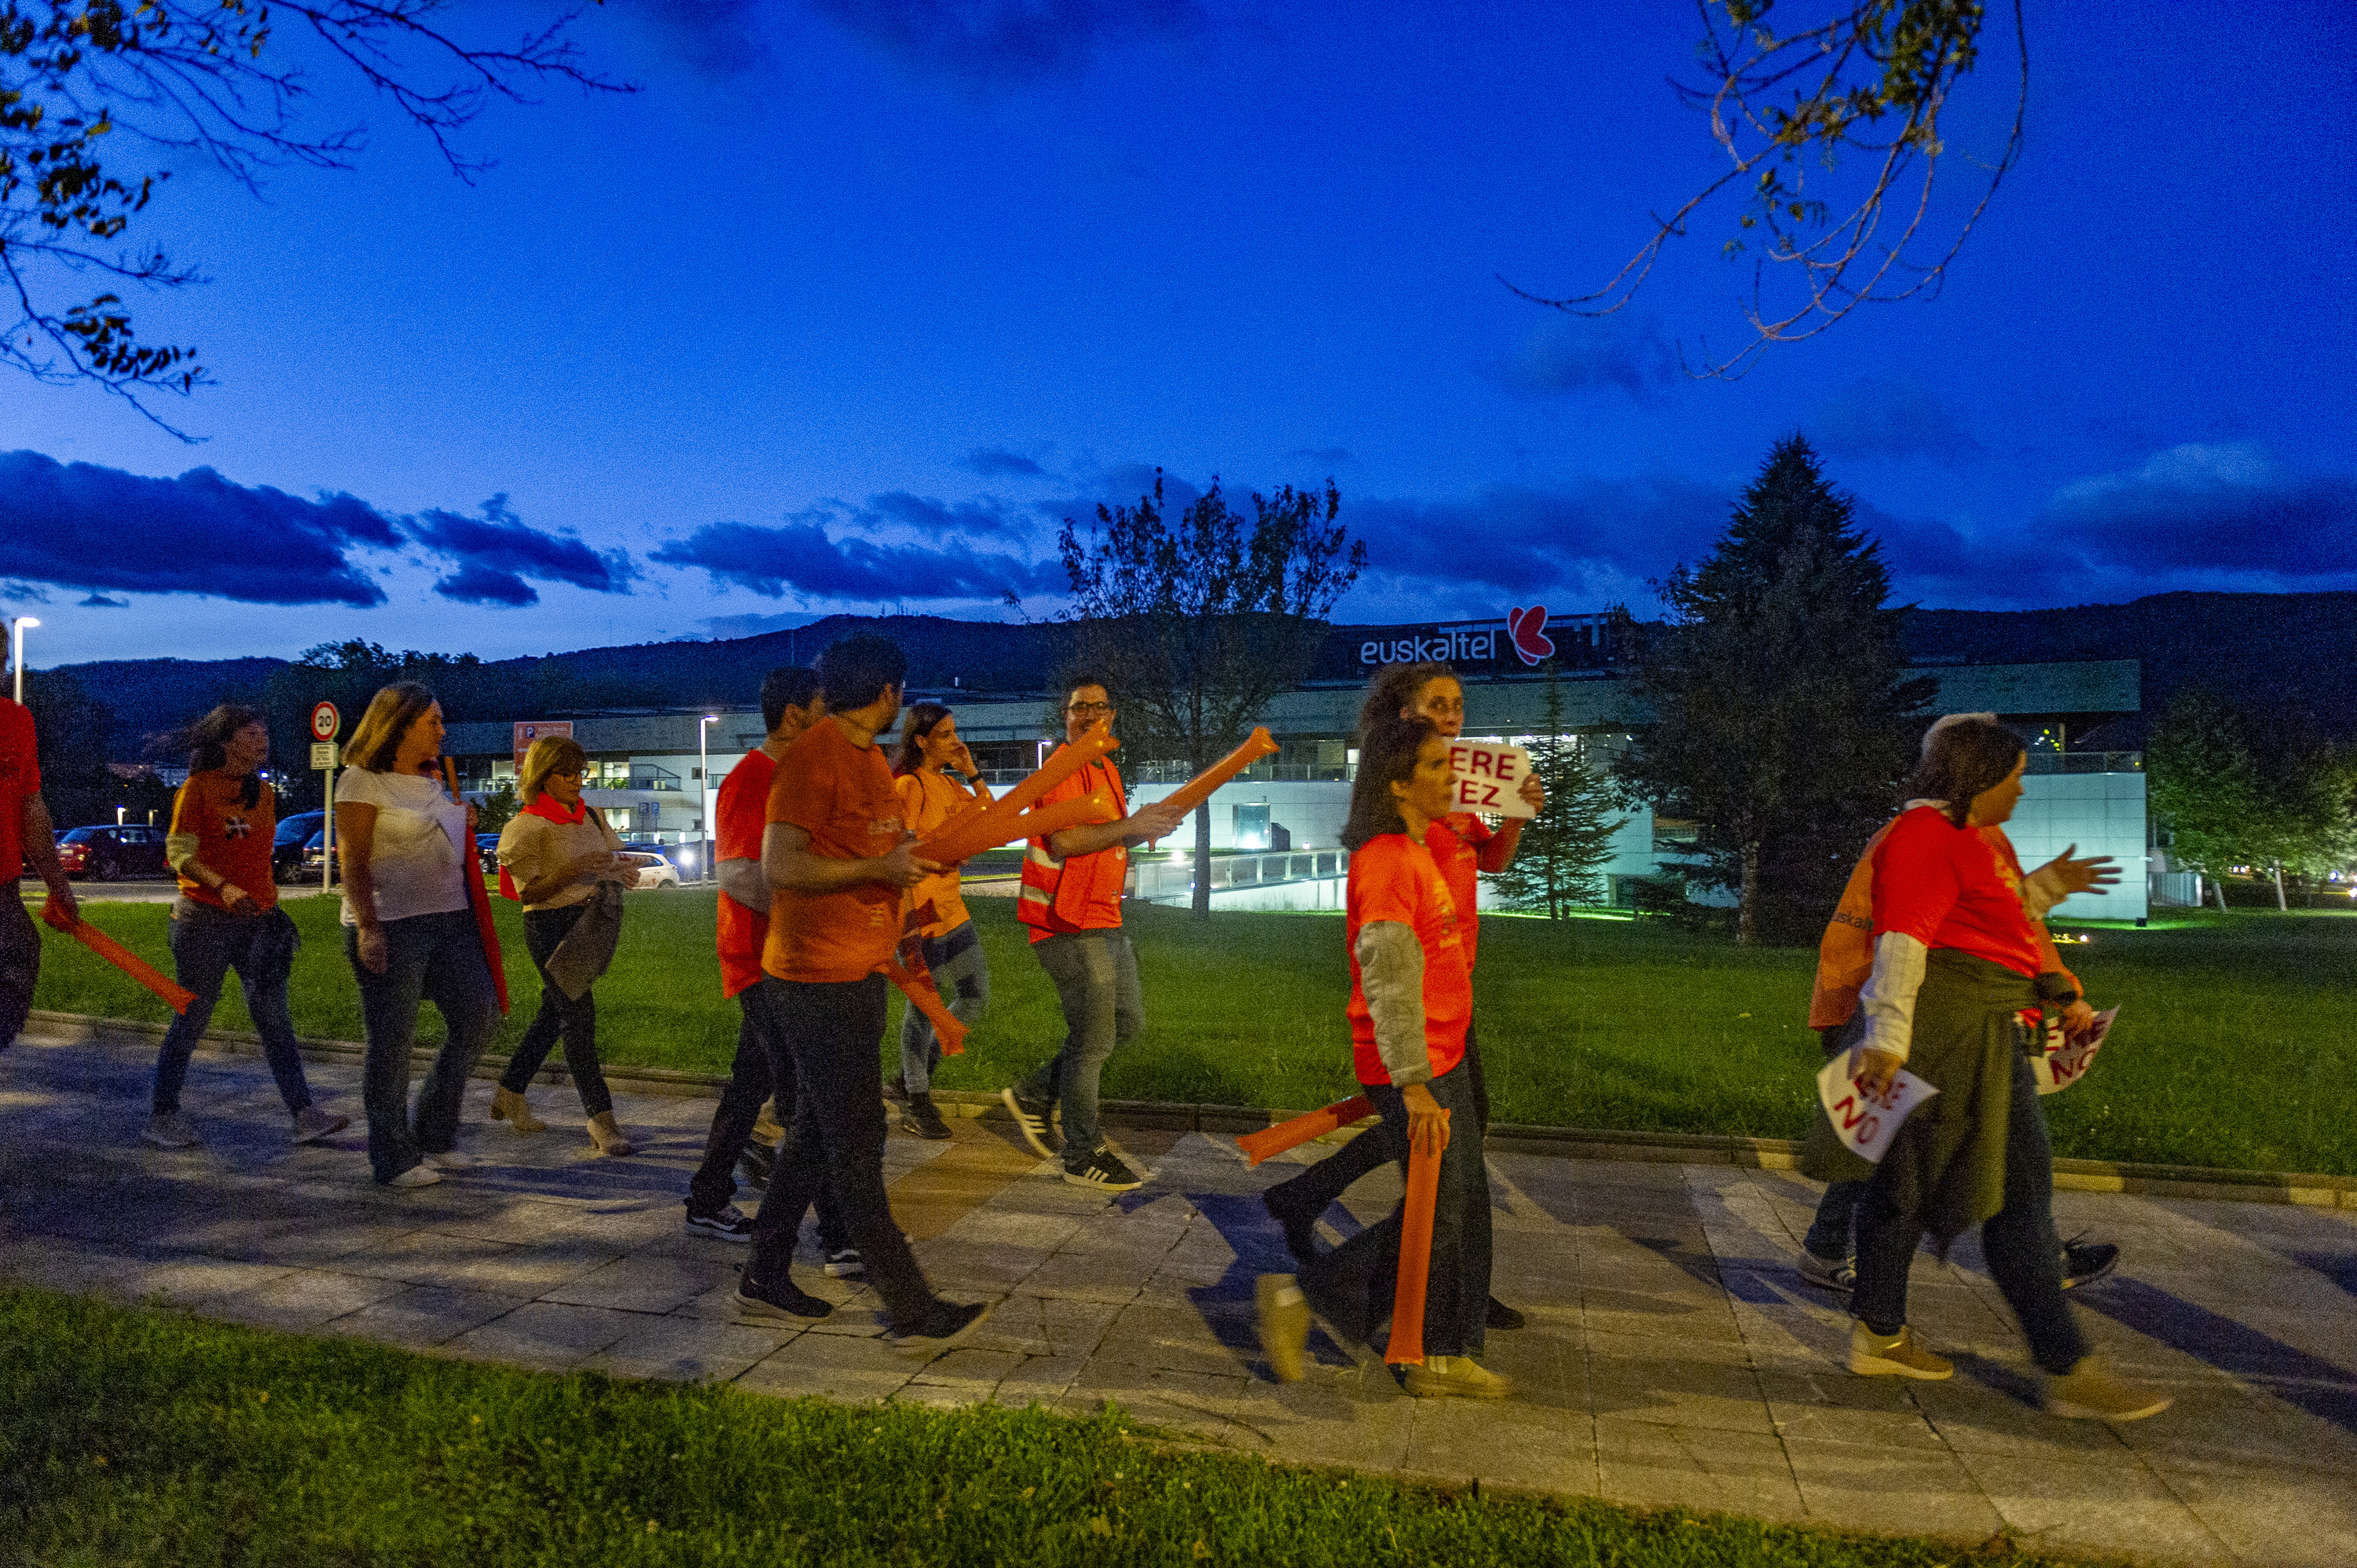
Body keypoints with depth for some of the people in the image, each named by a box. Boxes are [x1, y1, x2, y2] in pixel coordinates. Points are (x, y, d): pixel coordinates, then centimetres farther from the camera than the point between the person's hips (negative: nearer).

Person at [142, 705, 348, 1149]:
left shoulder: (265, 792, 14)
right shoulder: (198, 787, -4)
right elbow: (179, 852, -12)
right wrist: (223, 888, -27)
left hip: (259, 918, 5)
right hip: (206, 918, -5)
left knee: (273, 1017, 1)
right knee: (192, 1017, 2)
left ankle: (304, 1115, -3)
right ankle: (163, 1116, 17)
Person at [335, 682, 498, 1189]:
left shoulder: (431, 780, 16)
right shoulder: (362, 781, -7)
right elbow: (353, 863, -12)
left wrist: (463, 824, 8)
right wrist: (367, 929, -19)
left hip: (448, 919, 8)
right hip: (390, 924, -8)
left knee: (476, 1015, 6)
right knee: (391, 1042, 2)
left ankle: (433, 1133, 21)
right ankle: (394, 1159, 13)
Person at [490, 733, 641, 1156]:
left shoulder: (592, 817, 12)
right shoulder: (525, 826, -7)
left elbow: (618, 861, 17)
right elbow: (529, 892, -12)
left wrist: (624, 869, -6)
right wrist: (576, 870, -25)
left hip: (588, 923, 7)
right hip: (550, 926, -7)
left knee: (553, 1014, 15)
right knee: (579, 1016, -9)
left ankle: (509, 1096, 32)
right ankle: (601, 1121, -7)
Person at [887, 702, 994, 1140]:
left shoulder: (949, 784, 13)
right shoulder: (908, 785, -13)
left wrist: (973, 772, 3)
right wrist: (910, 911, -21)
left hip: (952, 907, 9)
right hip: (921, 908, -9)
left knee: (976, 999, 13)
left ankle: (909, 1079, 26)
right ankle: (916, 1104, 18)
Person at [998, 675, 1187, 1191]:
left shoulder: (1107, 769, 19)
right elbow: (1063, 840, -24)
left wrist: (1146, 826, 5)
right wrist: (1130, 826, -24)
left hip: (1104, 919, 10)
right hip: (1067, 920, -10)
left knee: (1128, 1022, 14)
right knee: (1093, 1037, -4)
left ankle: (1033, 1096, 24)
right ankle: (1083, 1156, 9)